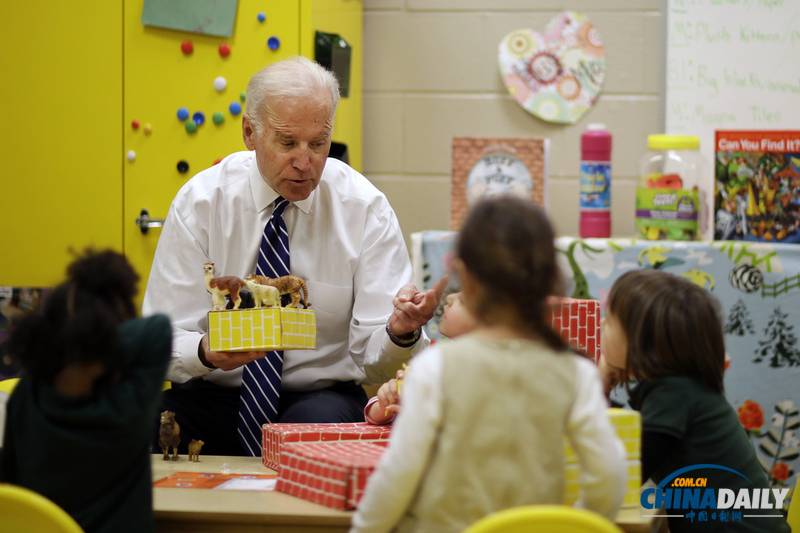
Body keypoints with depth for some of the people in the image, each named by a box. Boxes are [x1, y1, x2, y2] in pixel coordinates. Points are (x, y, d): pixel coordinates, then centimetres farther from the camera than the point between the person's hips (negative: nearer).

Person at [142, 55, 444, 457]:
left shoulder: (365, 208, -5)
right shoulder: (200, 201, -4)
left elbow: (373, 361, -9)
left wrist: (401, 332, -33)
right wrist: (206, 353, -31)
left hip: (320, 397, 0)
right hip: (215, 396, 0)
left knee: (321, 420, -36)